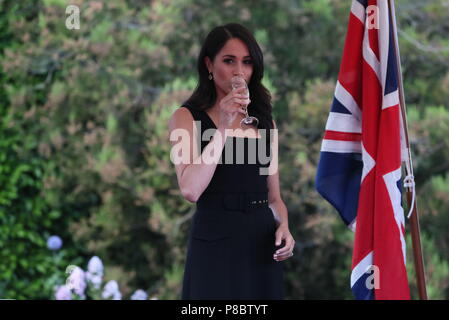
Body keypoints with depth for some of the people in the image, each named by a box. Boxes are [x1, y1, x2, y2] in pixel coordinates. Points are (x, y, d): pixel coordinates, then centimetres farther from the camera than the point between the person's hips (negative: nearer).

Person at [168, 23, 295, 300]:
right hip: (216, 243, -4)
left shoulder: (264, 120, 14)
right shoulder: (187, 117, -1)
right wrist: (223, 127, -17)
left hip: (262, 246, 5)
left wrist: (283, 226, -4)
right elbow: (191, 189, -16)